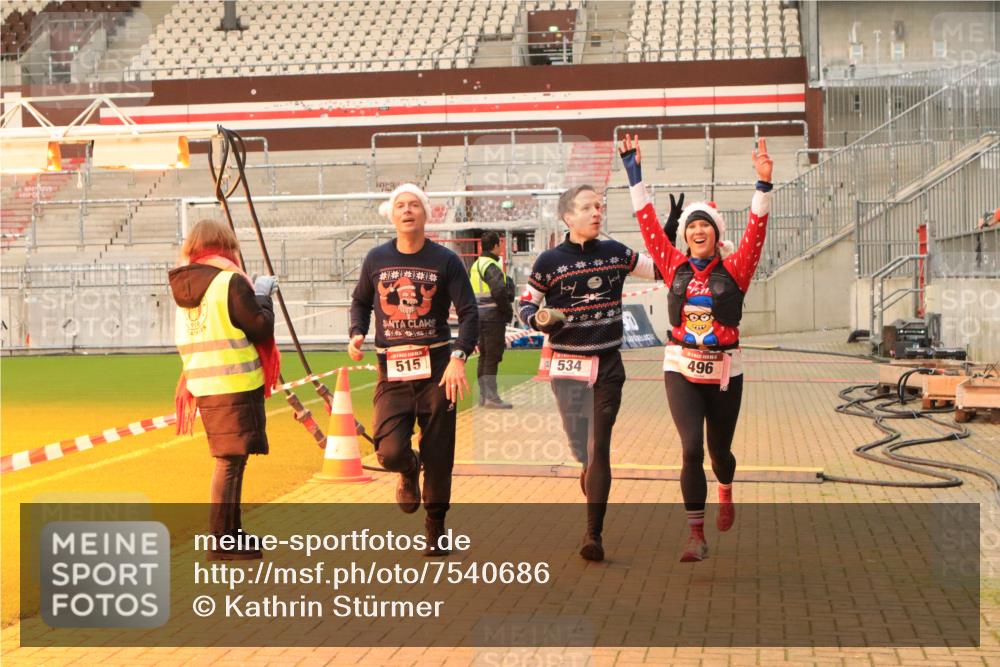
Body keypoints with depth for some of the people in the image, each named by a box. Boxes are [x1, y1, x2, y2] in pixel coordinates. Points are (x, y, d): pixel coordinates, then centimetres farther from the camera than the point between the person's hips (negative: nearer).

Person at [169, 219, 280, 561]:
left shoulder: (185, 286, 10)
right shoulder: (231, 281, -12)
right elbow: (261, 328, -12)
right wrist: (262, 295, 4)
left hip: (203, 387, 8)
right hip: (236, 386, -8)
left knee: (228, 458, 18)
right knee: (230, 460, -3)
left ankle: (231, 533, 27)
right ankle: (221, 542, 0)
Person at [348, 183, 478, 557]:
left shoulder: (445, 260, -1)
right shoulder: (377, 259, 6)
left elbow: (469, 313, -3)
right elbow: (360, 302, 22)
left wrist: (458, 356, -18)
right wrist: (357, 334, 2)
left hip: (436, 367, -1)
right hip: (391, 372, 1)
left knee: (438, 456, 2)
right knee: (390, 451, -14)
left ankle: (436, 526, 23)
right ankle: (409, 472, 24)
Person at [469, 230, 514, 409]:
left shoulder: (476, 265, 15)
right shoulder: (491, 266, -15)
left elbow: (471, 292, 19)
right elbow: (499, 291, -25)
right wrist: (508, 310, -11)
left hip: (479, 315, 9)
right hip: (493, 317, -9)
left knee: (484, 356, 14)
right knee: (492, 356, -7)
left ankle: (483, 395, 20)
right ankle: (491, 397, -7)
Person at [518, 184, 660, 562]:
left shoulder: (616, 253, 4)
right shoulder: (550, 261, -4)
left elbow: (660, 268, 15)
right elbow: (524, 306, 3)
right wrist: (540, 319, -18)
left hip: (608, 365, 1)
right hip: (568, 367, -1)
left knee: (598, 449, -3)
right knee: (580, 449, 4)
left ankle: (593, 535, 1)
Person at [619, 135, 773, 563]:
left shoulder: (734, 269, -1)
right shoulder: (675, 266, 2)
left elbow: (756, 231, -13)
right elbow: (648, 223, 1)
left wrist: (763, 185, -25)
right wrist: (634, 174, -2)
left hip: (725, 370, 0)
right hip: (681, 370, 0)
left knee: (719, 448, 13)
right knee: (691, 449, -12)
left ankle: (725, 493, 48)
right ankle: (697, 536, -4)